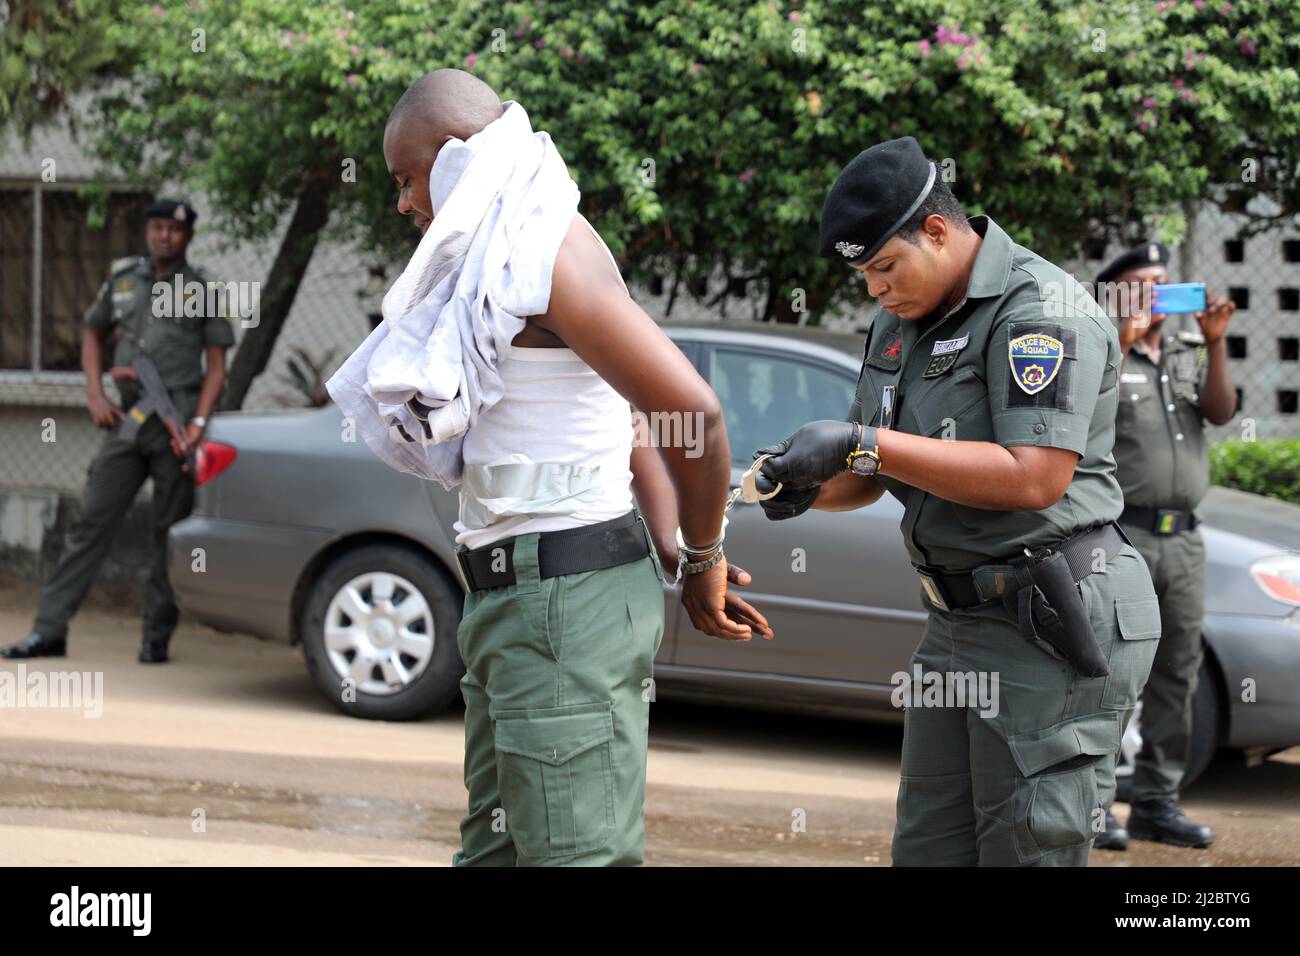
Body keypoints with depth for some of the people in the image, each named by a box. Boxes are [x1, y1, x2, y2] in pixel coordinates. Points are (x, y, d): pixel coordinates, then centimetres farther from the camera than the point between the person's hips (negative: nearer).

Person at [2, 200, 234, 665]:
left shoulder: (203, 290, 4)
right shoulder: (123, 277, 13)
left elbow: (216, 367, 2)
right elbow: (93, 334, 24)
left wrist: (198, 424, -11)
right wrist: (96, 394, 9)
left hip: (178, 422, -3)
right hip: (128, 422, 3)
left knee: (171, 530, -1)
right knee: (92, 522, -1)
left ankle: (157, 637, 6)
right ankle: (49, 630, -1)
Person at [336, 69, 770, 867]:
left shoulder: (546, 252, -15)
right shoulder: (510, 258, 18)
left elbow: (690, 408, -23)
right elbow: (640, 419, 20)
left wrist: (703, 558, -9)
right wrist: (674, 552, 7)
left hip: (569, 595, -11)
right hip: (518, 595, 11)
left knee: (574, 852, -10)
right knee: (496, 847, 15)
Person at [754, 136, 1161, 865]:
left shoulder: (1040, 309, -15)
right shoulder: (904, 320, 13)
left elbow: (1034, 479, -25)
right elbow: (873, 474, 18)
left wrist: (864, 444, -24)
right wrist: (809, 488, -6)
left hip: (1055, 627, -9)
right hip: (961, 622, 9)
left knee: (1029, 849, -4)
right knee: (928, 848, 10)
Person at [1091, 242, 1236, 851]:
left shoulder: (1189, 353, 17)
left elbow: (1222, 412, 2)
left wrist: (1215, 343, -8)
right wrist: (1121, 343, -22)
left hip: (1182, 536, 6)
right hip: (1119, 532, -6)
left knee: (1176, 674, 8)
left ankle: (1156, 803, 16)